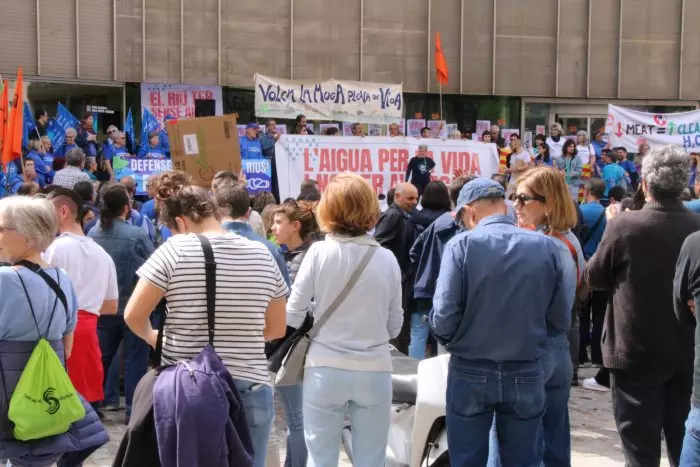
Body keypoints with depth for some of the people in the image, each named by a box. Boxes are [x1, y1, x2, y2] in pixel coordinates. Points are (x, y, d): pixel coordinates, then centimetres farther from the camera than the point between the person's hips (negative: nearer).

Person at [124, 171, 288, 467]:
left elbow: (133, 316, -5)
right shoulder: (262, 255, 3)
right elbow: (277, 328, 10)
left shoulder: (175, 250, -7)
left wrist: (153, 338, 15)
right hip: (251, 389, 2)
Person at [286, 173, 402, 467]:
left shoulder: (318, 252, -7)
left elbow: (293, 316, -4)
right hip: (375, 371, 2)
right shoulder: (387, 258, -1)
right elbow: (395, 326, 5)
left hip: (325, 370, -1)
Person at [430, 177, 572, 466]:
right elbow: (561, 321, -1)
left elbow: (444, 320, -16)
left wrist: (453, 339, 7)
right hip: (526, 376, 2)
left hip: (470, 374, -2)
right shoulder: (546, 247, -3)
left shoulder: (461, 245, -11)